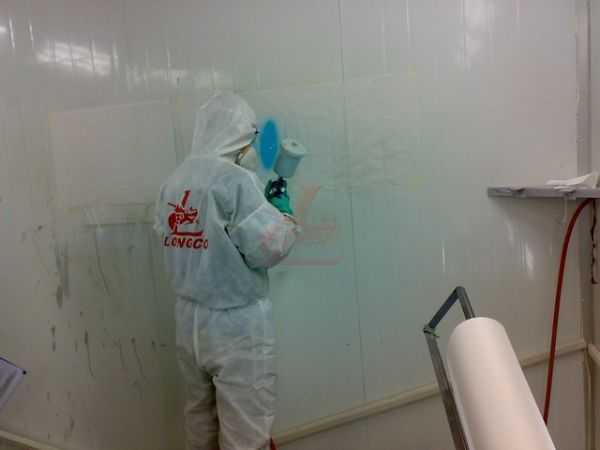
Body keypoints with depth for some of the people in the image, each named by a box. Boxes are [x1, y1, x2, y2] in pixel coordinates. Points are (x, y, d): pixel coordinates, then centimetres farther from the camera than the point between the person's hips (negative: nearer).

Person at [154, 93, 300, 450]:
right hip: (237, 327, -7)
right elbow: (267, 249, -19)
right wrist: (284, 215, 2)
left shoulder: (173, 183, 4)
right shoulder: (236, 179, -18)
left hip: (189, 322, 7)